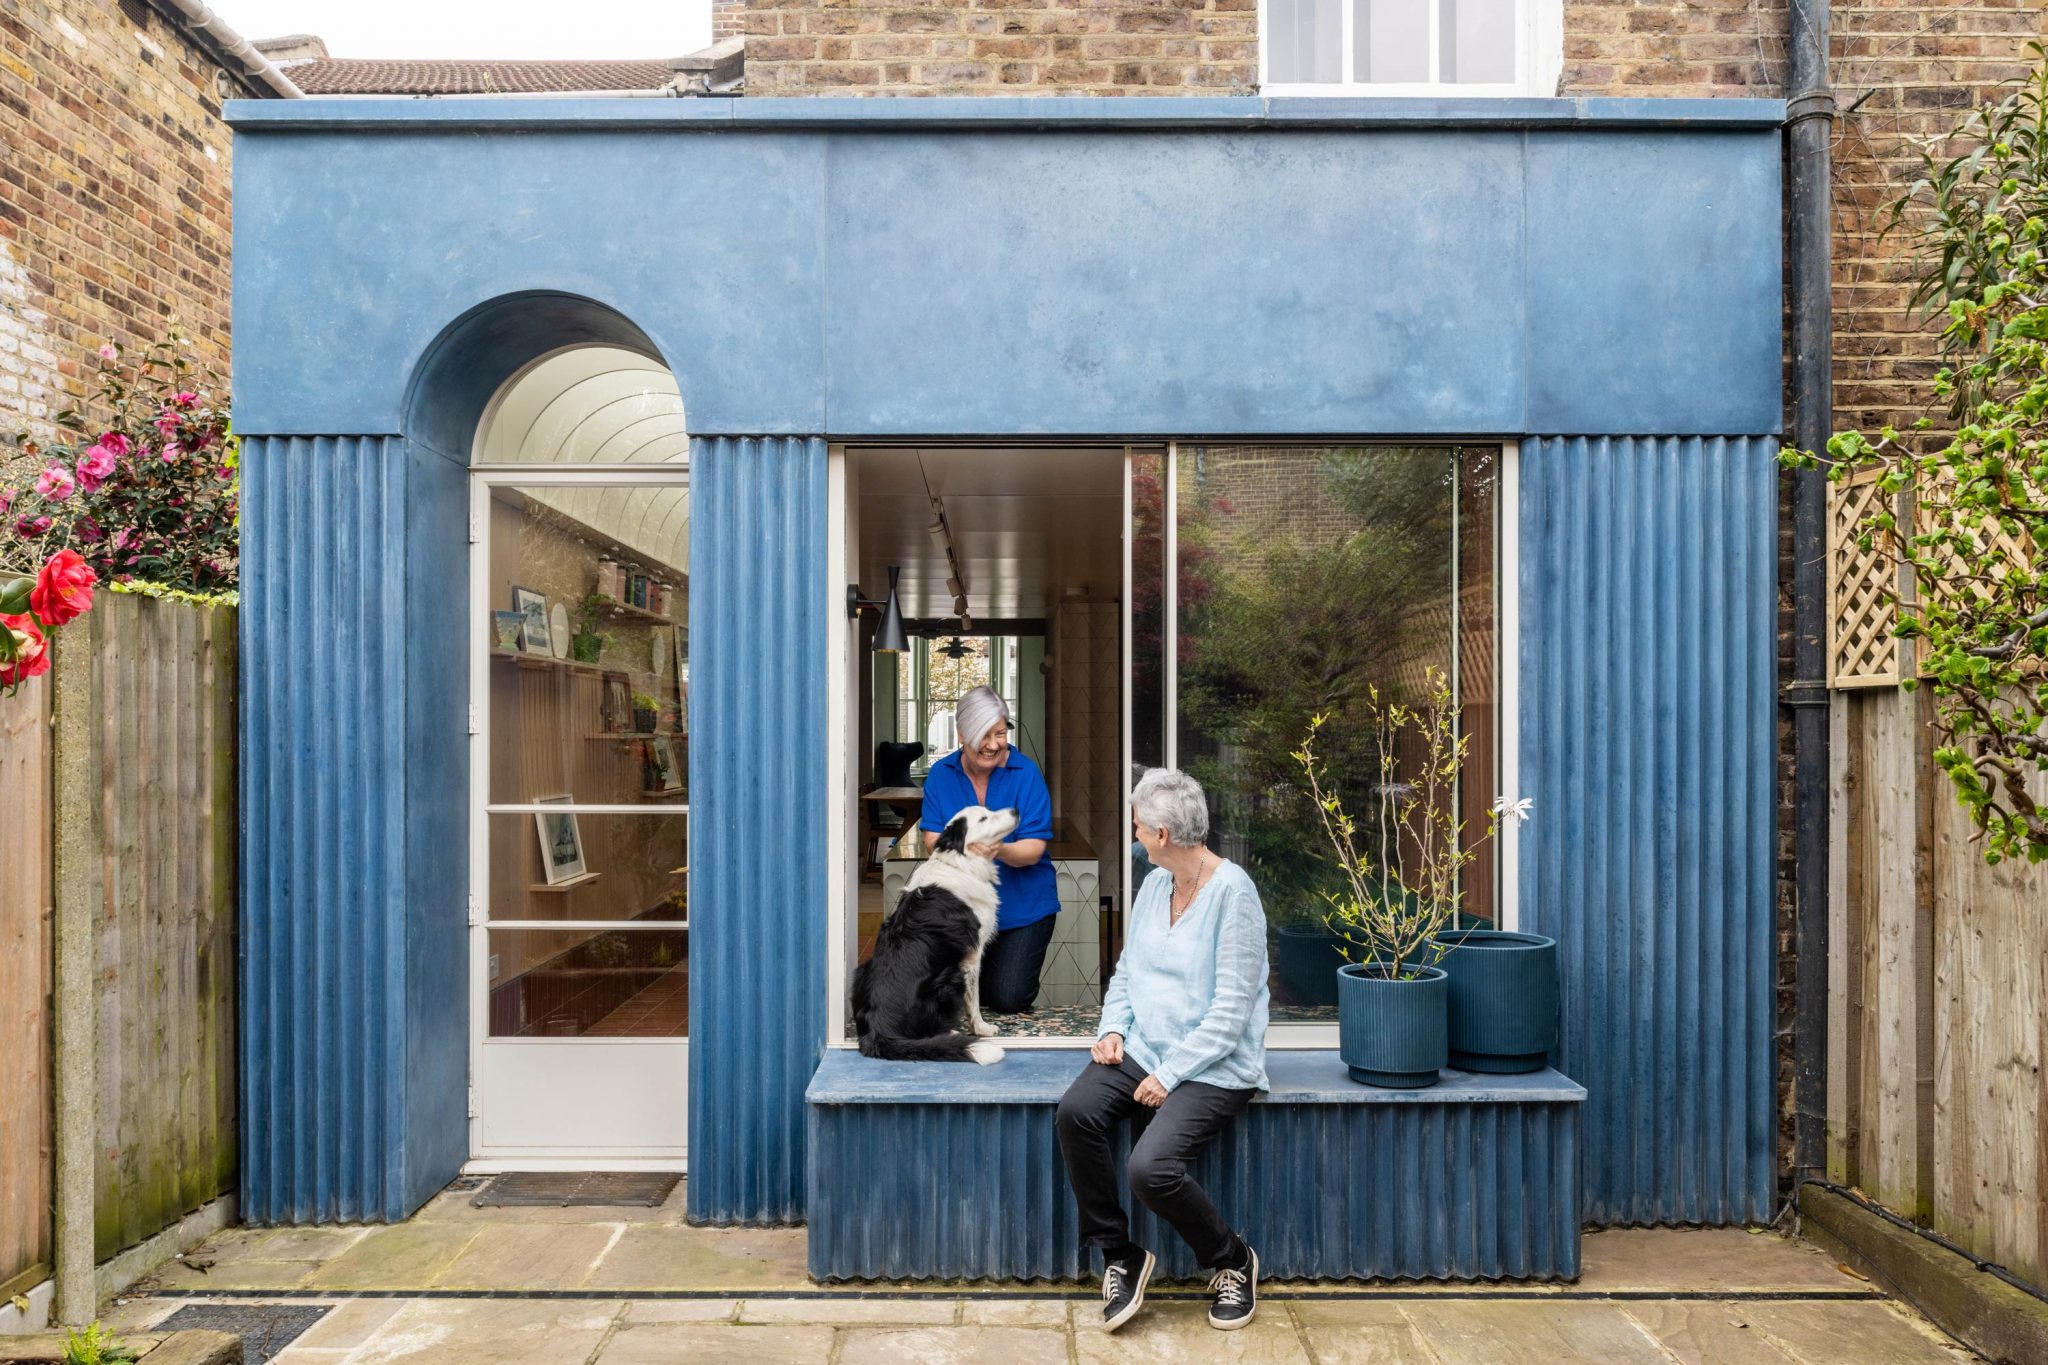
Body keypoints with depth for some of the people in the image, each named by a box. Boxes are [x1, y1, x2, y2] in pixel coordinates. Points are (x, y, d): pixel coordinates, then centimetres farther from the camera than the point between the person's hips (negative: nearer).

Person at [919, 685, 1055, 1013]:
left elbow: (1034, 848, -15)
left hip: (1022, 906, -2)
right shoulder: (941, 774, -2)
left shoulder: (1026, 773, -10)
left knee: (1008, 1000, -9)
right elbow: (932, 840, -6)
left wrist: (1000, 850, -37)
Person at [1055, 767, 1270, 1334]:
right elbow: (1126, 971, 18)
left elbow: (1232, 1007, -16)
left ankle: (1233, 1261, 6)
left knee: (1152, 1168, -26)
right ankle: (1120, 1255, -2)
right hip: (1141, 1050, 7)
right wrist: (1113, 1028, -1)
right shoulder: (1154, 885, 9)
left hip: (1213, 1068, -6)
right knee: (1076, 1111, -22)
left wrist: (1170, 1075, -18)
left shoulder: (1232, 892, -14)